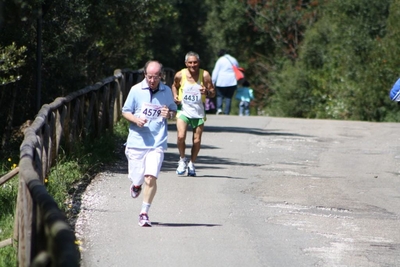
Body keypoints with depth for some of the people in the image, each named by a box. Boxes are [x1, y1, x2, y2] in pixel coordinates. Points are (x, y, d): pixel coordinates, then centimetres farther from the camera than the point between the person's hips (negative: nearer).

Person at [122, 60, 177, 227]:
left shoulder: (166, 91, 4)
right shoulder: (136, 90, 0)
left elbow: (174, 111, 18)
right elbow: (125, 111, 7)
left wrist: (169, 114, -7)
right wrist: (135, 119, -13)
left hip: (157, 143, 0)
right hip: (136, 142, 0)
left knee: (151, 178, -14)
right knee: (137, 178, 5)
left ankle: (144, 213, -1)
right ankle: (136, 184, 44)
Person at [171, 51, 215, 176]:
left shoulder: (204, 75, -7)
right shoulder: (180, 75, -4)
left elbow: (213, 93, -2)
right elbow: (175, 86, 18)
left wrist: (207, 92, -24)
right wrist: (175, 96, -1)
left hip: (198, 112, 0)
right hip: (183, 110, 0)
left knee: (197, 140, 3)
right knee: (181, 136, -18)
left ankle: (191, 164, 25)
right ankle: (182, 159, 7)